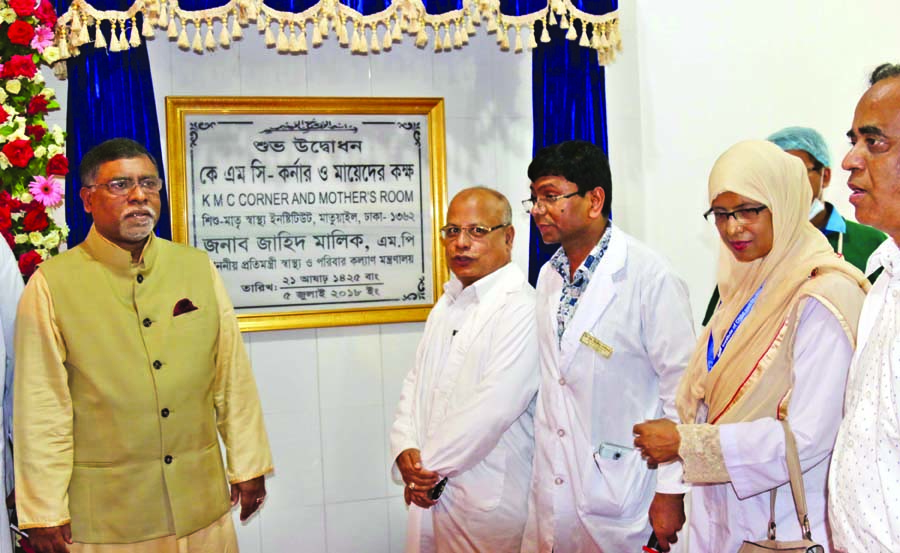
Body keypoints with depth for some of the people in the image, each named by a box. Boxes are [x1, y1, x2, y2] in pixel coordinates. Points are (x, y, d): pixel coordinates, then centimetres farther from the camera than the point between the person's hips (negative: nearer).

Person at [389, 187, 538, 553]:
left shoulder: (522, 310, -16)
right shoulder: (447, 305, 12)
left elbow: (492, 410, -22)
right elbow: (416, 384, 10)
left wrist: (428, 466, -12)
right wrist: (406, 451, -7)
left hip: (489, 501, -7)